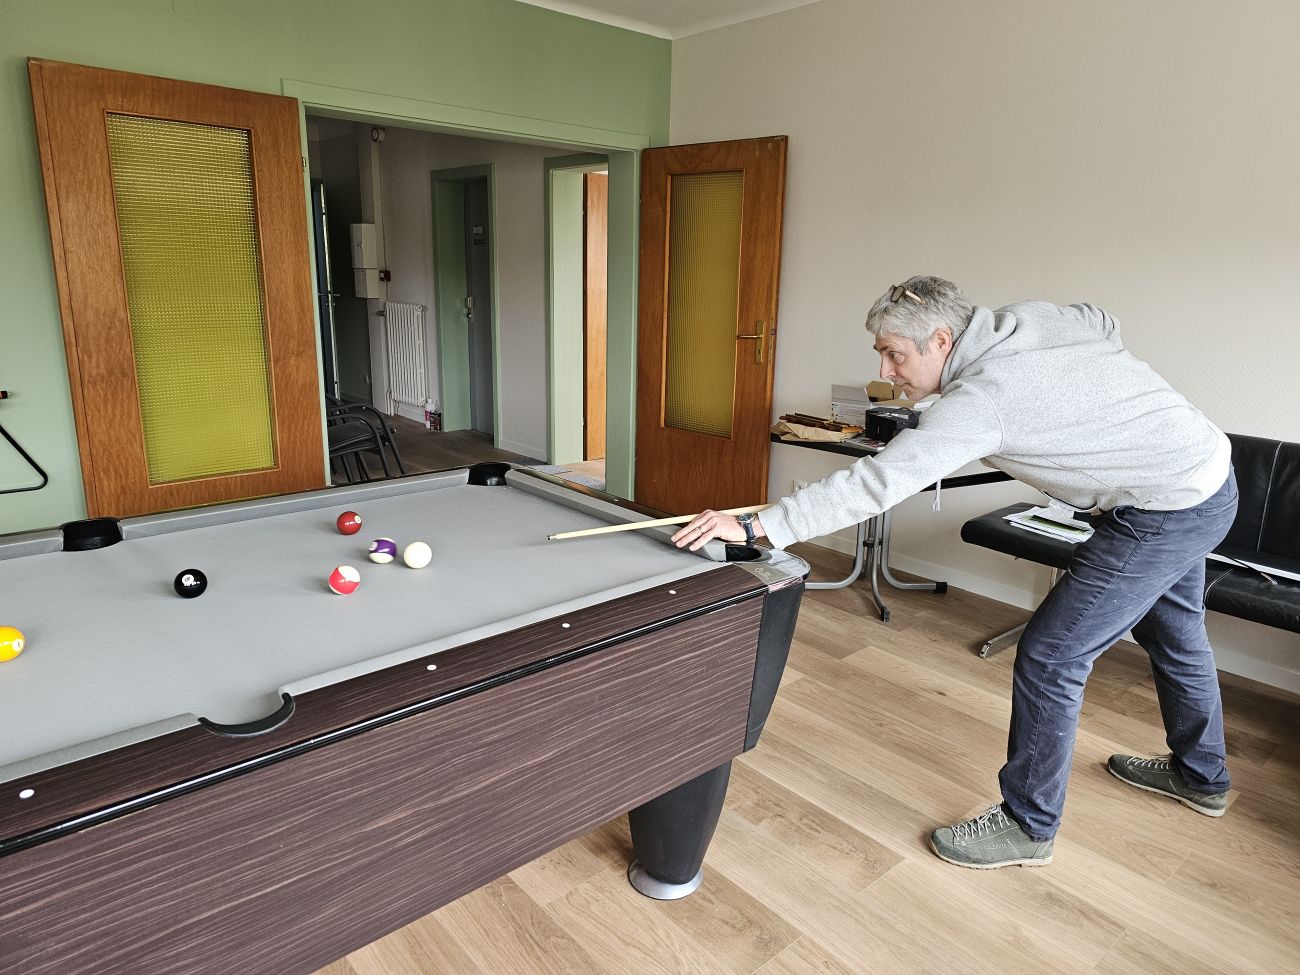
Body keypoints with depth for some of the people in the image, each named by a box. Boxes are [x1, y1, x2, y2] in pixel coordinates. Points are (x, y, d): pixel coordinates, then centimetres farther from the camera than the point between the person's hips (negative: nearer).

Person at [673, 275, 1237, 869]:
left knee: (1049, 658, -5)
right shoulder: (1032, 316, -4)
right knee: (1173, 635, 28)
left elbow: (874, 484, -36)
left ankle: (1028, 826, 12)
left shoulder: (980, 398, -29)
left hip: (1168, 514, -10)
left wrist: (755, 525, -36)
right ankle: (1201, 776, 52)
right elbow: (1106, 326, 16)